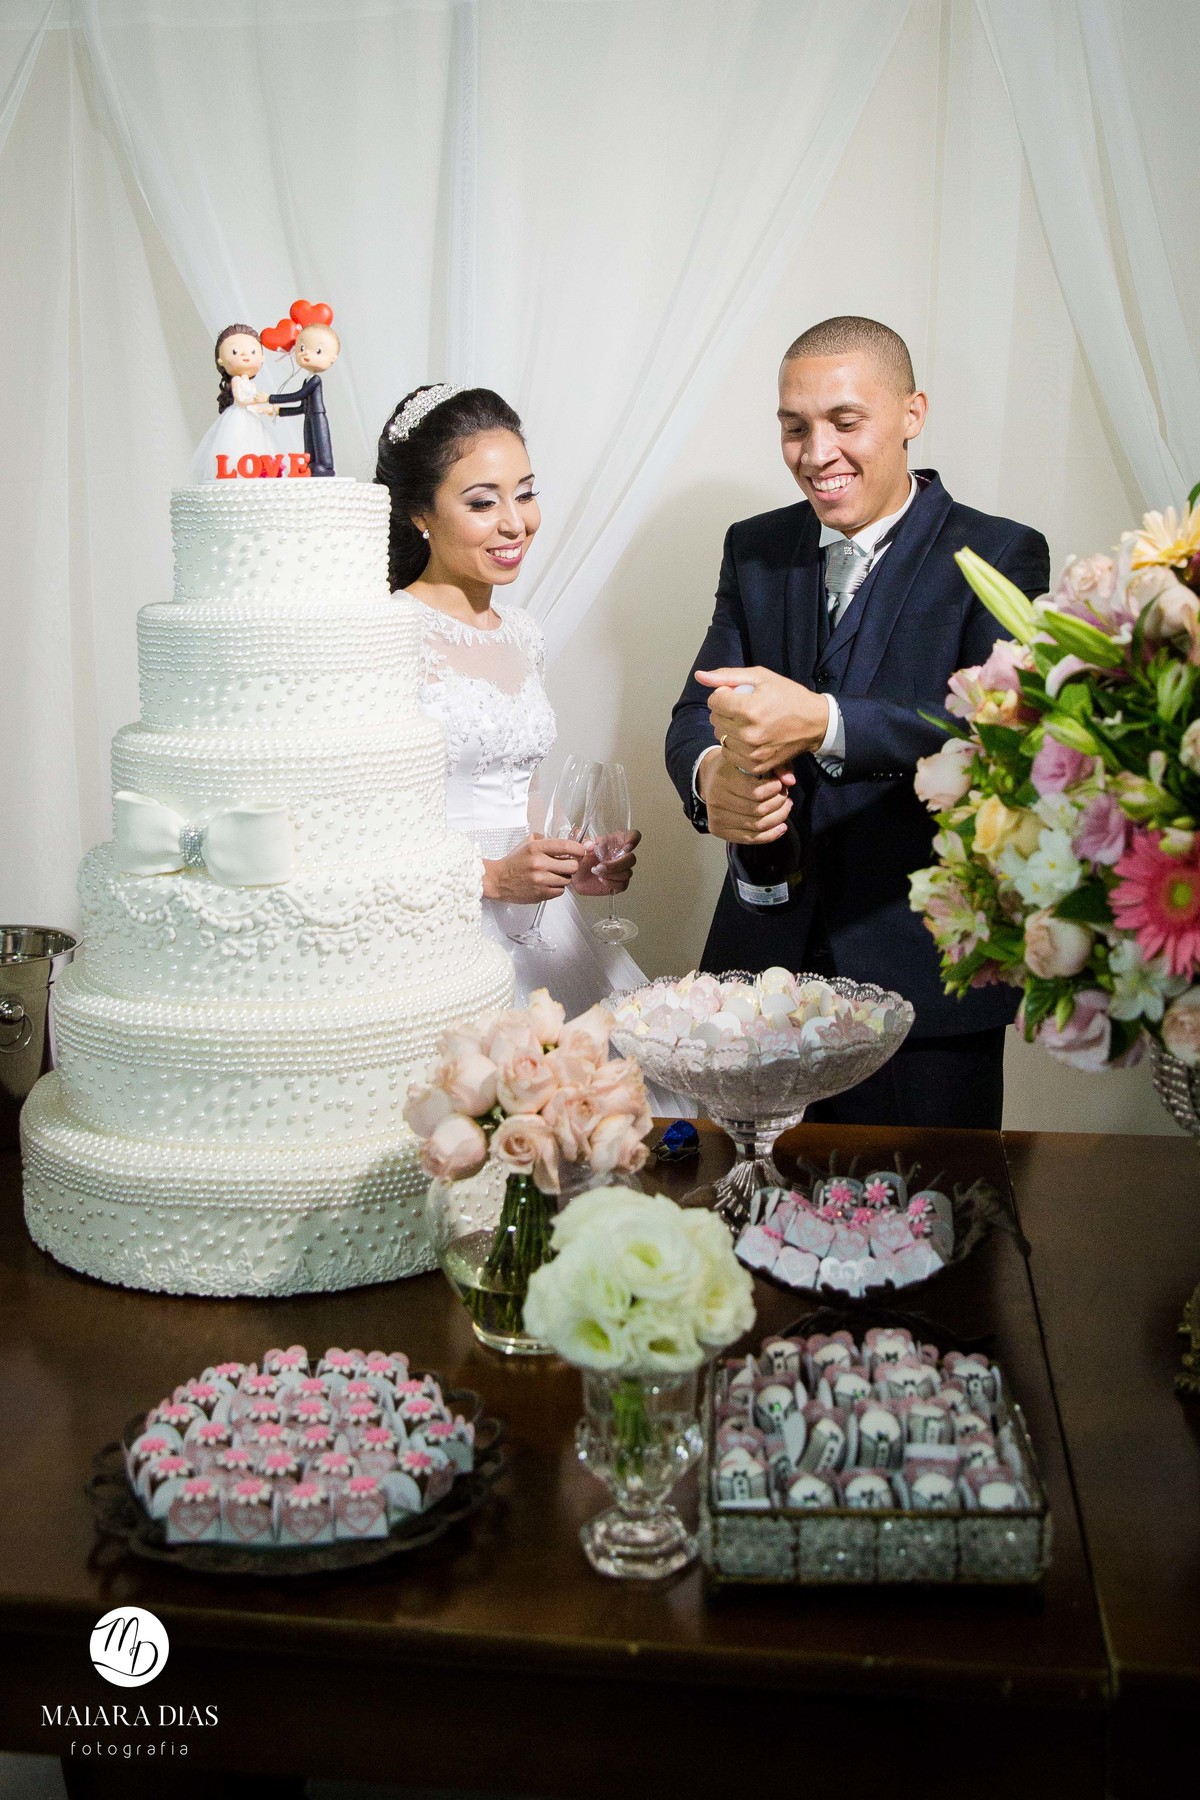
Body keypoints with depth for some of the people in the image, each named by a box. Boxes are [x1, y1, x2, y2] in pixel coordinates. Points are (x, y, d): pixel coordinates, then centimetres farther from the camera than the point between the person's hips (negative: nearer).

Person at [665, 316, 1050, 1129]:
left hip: (922, 975, -4)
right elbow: (700, 707, 3)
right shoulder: (756, 549, 9)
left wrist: (822, 722, -34)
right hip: (764, 960, 4)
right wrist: (710, 774, -22)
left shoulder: (998, 557, -5)